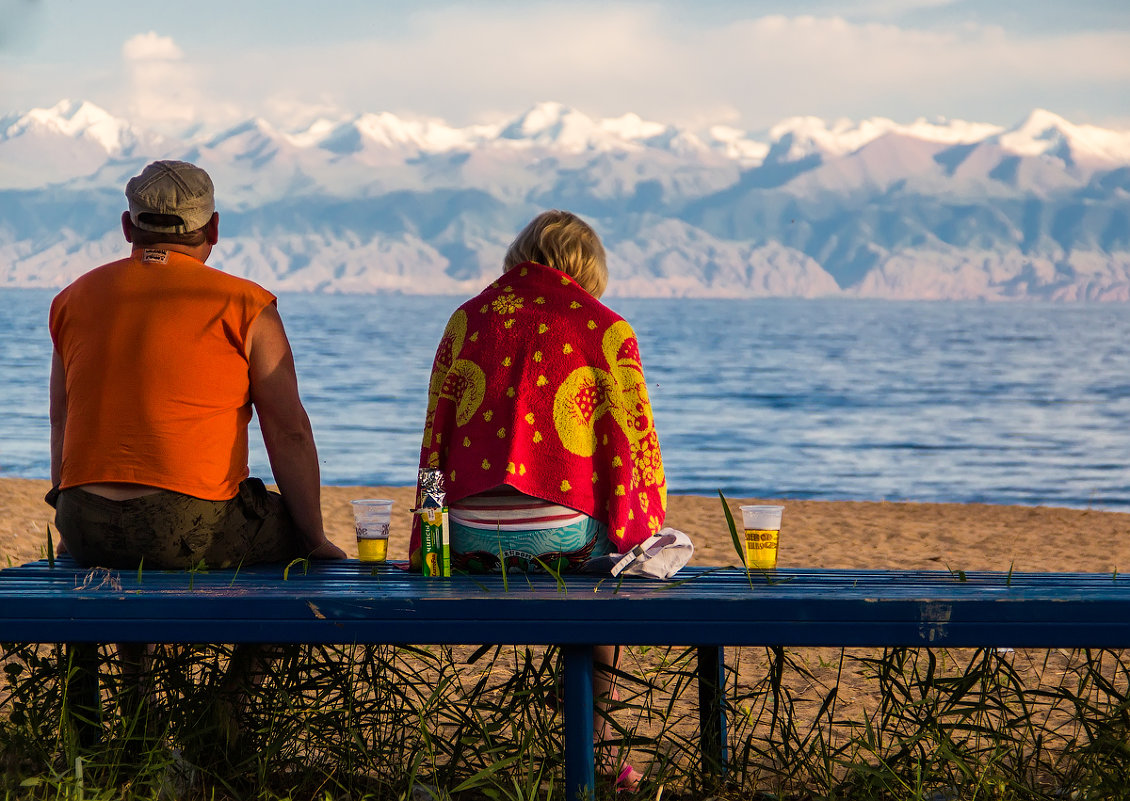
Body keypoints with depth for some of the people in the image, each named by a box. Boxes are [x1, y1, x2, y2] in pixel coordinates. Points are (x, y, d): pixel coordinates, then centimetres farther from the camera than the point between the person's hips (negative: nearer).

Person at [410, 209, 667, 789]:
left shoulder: (468, 319, 11)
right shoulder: (606, 330, 1)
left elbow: (435, 441, 12)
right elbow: (634, 451, 0)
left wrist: (426, 545, 18)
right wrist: (645, 540, 12)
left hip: (469, 544, 3)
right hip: (561, 540, -3)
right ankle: (596, 749, 31)